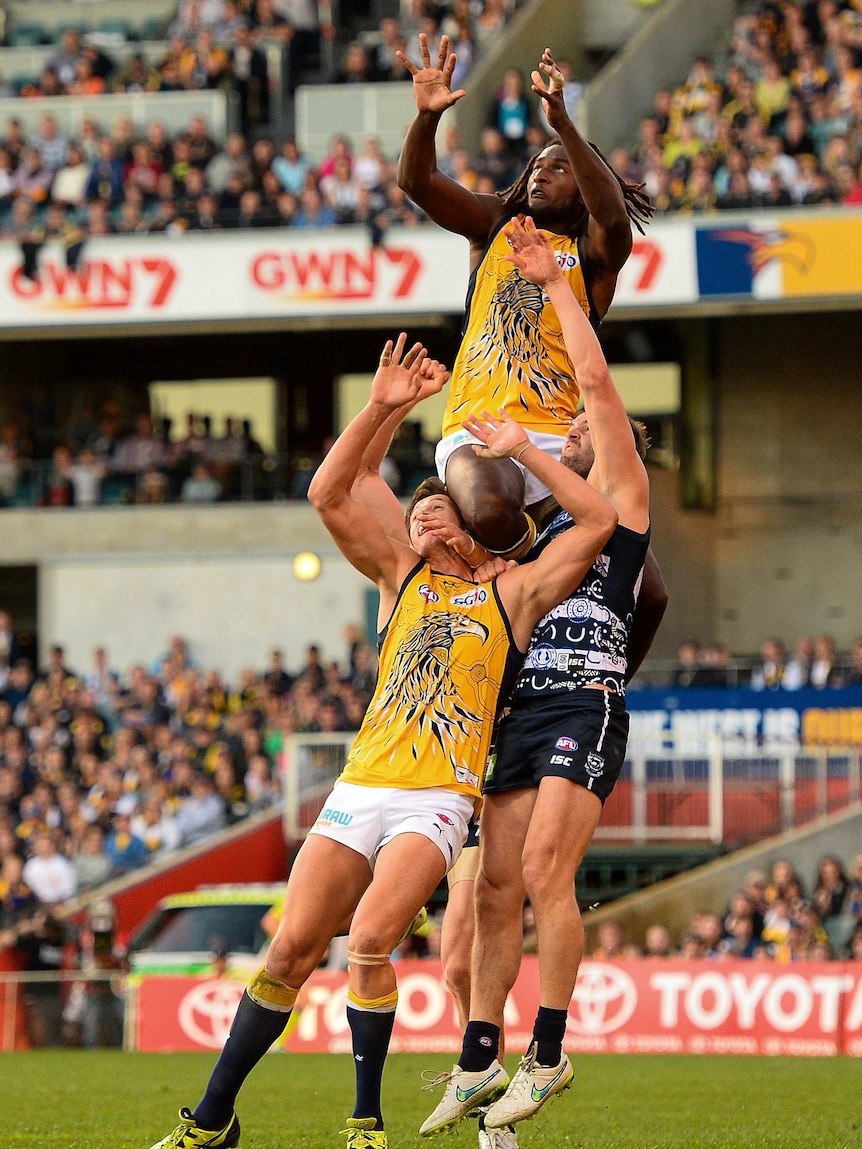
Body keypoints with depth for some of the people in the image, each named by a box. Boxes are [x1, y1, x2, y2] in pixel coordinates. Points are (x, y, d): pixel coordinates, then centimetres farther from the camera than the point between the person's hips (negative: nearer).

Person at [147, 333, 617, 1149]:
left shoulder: (513, 594, 12)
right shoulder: (400, 577, 19)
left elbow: (599, 521, 3)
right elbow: (328, 496, 7)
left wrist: (522, 448, 3)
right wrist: (382, 408, -1)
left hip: (436, 800, -3)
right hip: (358, 790, 3)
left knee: (369, 942, -23)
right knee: (291, 948, -4)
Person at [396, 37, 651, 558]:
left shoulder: (593, 251, 11)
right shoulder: (496, 226, 20)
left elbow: (611, 214, -13)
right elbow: (418, 181, 7)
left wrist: (563, 124, -26)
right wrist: (427, 115, -14)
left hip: (556, 436, -1)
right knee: (490, 513, -34)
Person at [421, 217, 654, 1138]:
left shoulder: (621, 494, 9)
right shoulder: (547, 523, 28)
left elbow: (595, 380, 0)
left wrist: (556, 284, 3)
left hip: (585, 701, -7)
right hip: (519, 706, 7)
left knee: (545, 873, -19)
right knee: (497, 889, 1)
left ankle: (548, 1056, -17)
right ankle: (479, 1063, 2)